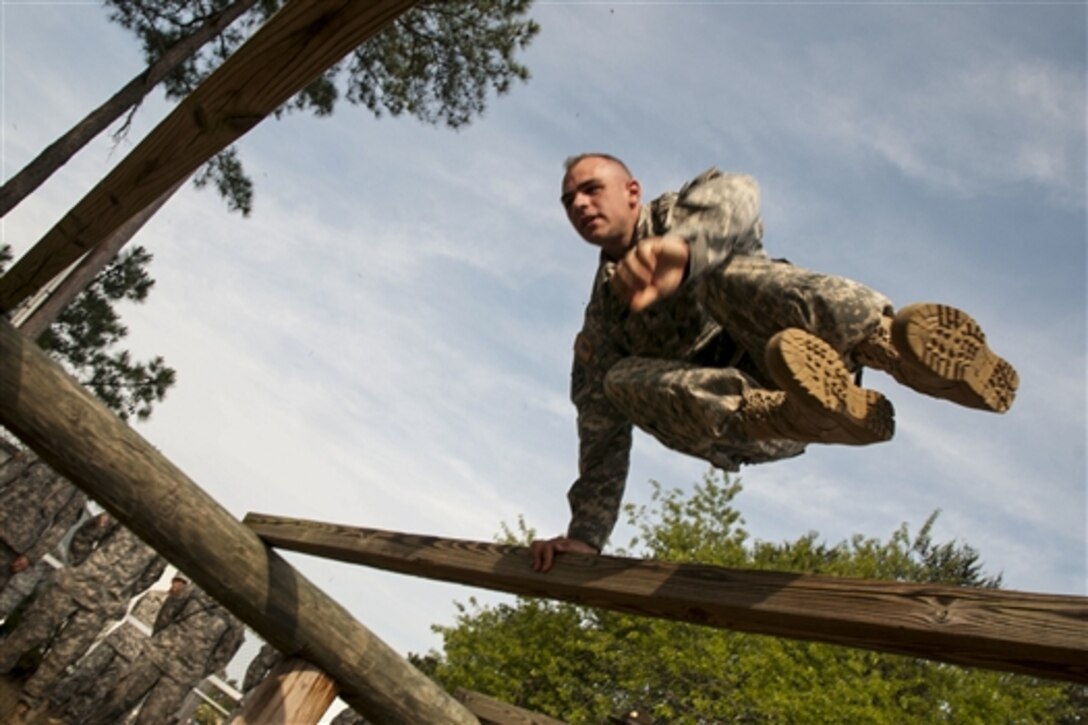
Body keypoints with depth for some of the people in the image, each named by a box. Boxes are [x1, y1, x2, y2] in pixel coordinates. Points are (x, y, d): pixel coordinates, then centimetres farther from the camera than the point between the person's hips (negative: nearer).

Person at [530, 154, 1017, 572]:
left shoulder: (679, 213, 10)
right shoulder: (598, 329, 22)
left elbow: (736, 197, -16)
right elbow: (602, 434, 15)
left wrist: (682, 246, -40)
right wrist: (585, 536, 4)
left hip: (801, 351, -3)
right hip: (737, 411, 4)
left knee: (725, 271, -28)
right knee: (622, 381, -23)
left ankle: (892, 341, -53)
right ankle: (812, 411, -48)